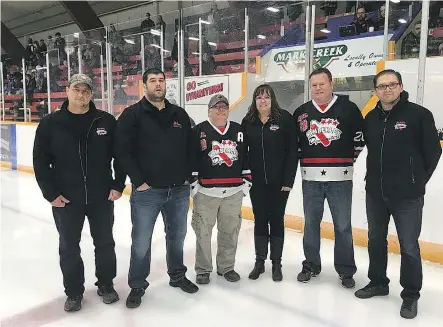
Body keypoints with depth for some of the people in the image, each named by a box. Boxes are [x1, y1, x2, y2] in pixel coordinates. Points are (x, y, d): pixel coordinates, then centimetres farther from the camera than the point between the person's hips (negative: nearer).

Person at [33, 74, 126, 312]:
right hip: (65, 200, 0)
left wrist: (118, 185, -4)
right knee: (69, 248, 12)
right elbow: (41, 162, -2)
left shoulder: (107, 121, -4)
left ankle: (106, 285, 34)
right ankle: (74, 292, 31)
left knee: (105, 243, 14)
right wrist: (51, 193, -6)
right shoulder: (50, 124, -4)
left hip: (102, 197, 1)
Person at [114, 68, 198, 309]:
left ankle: (177, 275, 38)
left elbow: (190, 147, 13)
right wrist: (138, 181, -13)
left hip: (179, 190, 4)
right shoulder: (132, 114, -5)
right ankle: (137, 285, 25)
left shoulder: (180, 115, 8)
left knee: (177, 236, 18)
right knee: (141, 241, 7)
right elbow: (123, 150, -11)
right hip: (147, 191, -4)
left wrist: (188, 176, 5)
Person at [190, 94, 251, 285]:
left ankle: (226, 267, 27)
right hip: (205, 191, -3)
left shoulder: (238, 130, 11)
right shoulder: (199, 131, 1)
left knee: (230, 231, 10)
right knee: (203, 231, 4)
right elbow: (191, 158, -3)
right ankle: (203, 269, 20)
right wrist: (193, 183, -7)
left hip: (233, 192, 3)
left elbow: (245, 157, 14)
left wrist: (247, 181, 9)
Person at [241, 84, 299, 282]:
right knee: (260, 221, 11)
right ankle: (259, 262, 25)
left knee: (276, 221, 8)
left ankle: (276, 264, 22)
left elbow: (292, 151, -8)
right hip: (257, 182, 2)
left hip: (279, 181, -2)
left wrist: (289, 180, -12)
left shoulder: (284, 119, -7)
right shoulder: (247, 122, 2)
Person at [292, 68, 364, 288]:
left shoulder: (348, 108, -1)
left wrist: (348, 158, 0)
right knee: (311, 224, 11)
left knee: (343, 226, 5)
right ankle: (311, 265, 26)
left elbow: (360, 136, 4)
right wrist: (304, 160, 4)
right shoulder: (301, 112, 7)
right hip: (311, 178, 3)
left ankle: (346, 270, 19)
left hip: (340, 178, -2)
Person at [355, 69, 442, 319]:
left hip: (407, 195, -5)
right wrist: (374, 179, 10)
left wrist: (417, 180, 0)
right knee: (376, 240, 16)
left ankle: (411, 295, 22)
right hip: (375, 193, 5)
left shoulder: (419, 114, -8)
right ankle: (378, 282, 35)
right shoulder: (370, 118, 5)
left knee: (409, 247, 4)